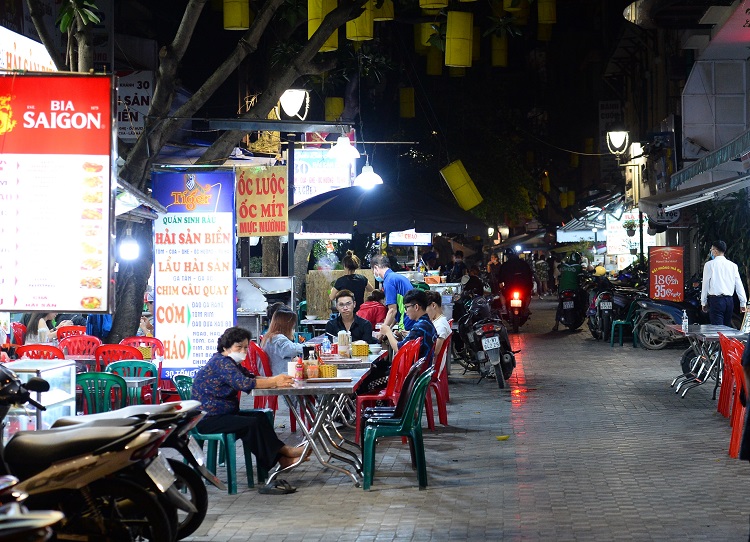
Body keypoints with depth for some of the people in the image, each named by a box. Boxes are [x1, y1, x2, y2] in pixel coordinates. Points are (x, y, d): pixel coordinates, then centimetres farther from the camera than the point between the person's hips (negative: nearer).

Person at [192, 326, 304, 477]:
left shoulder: (231, 362, 16)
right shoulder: (220, 362, -17)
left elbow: (251, 377, 7)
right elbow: (243, 383, -29)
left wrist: (276, 380, -11)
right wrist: (274, 382, -24)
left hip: (223, 413, 10)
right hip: (207, 419, -10)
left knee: (260, 417, -3)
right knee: (251, 424, -22)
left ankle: (280, 455, -9)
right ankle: (282, 455, -14)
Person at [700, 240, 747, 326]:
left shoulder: (710, 265, -4)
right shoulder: (733, 265, 7)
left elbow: (705, 284, -1)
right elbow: (739, 285, 6)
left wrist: (703, 302, 8)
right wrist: (743, 302, 10)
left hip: (716, 300, -5)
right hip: (729, 300, 5)